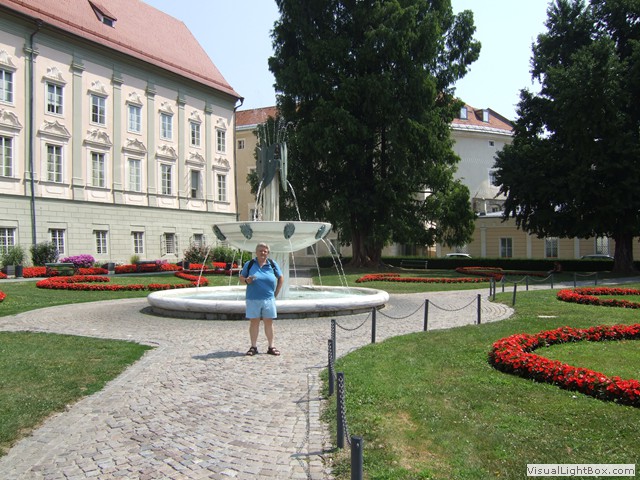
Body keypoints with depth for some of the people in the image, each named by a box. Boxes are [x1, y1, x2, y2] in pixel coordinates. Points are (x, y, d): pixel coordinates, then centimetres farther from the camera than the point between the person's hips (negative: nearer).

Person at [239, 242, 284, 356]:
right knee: (254, 322, 2)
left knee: (269, 322, 6)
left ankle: (271, 347, 13)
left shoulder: (272, 264, 5)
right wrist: (246, 281, -15)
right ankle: (253, 347, 10)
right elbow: (241, 278, 7)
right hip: (253, 299, -1)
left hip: (268, 299, 1)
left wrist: (276, 293, 7)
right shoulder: (249, 264, 2)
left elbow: (281, 278, 13)